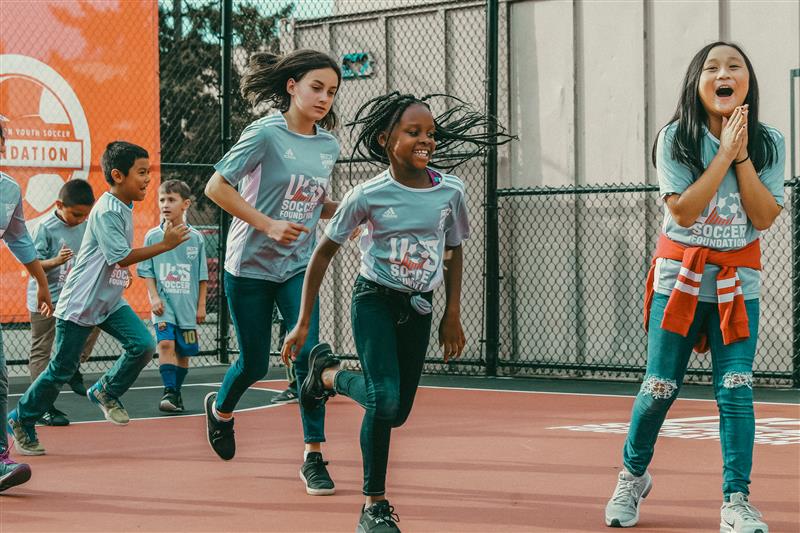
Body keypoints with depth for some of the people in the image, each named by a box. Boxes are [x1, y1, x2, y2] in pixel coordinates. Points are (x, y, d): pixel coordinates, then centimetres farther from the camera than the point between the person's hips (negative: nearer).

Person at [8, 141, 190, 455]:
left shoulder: (124, 208, 8)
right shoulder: (107, 211, -20)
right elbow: (121, 257, -25)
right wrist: (165, 245, -25)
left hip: (110, 302, 8)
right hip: (79, 304, -8)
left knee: (143, 346, -11)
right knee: (62, 369, 1)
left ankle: (106, 391, 12)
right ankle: (21, 420, 19)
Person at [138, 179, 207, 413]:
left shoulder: (195, 238, 2)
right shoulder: (152, 236, 1)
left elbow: (202, 276, 7)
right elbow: (148, 272, 4)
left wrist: (201, 305, 4)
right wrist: (154, 297, -8)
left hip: (187, 304, 1)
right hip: (163, 303, -1)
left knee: (184, 351, 6)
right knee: (166, 343, -19)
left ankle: (176, 393, 21)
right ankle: (169, 391, -17)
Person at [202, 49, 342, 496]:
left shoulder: (329, 145, 4)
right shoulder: (266, 134, -14)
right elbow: (216, 188, -14)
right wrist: (268, 224, -22)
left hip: (299, 266, 4)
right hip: (250, 266, -4)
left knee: (308, 354, -12)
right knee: (255, 363, 7)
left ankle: (314, 456, -5)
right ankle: (221, 409, 41)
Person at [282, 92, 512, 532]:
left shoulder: (450, 191, -6)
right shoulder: (367, 195, -14)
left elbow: (455, 251, 11)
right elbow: (324, 252, -4)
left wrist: (452, 316, 10)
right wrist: (303, 324, -4)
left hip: (419, 308, 4)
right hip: (374, 299, -4)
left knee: (398, 413, 7)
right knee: (384, 399, -22)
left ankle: (330, 374, 35)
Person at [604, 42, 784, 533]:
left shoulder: (768, 143, -1)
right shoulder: (676, 139, -6)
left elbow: (764, 217, -8)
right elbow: (683, 211, -16)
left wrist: (742, 156, -15)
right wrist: (726, 152, -17)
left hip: (738, 281, 1)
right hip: (681, 275, -1)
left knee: (736, 389, -8)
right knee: (660, 387, 2)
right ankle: (633, 477, 26)